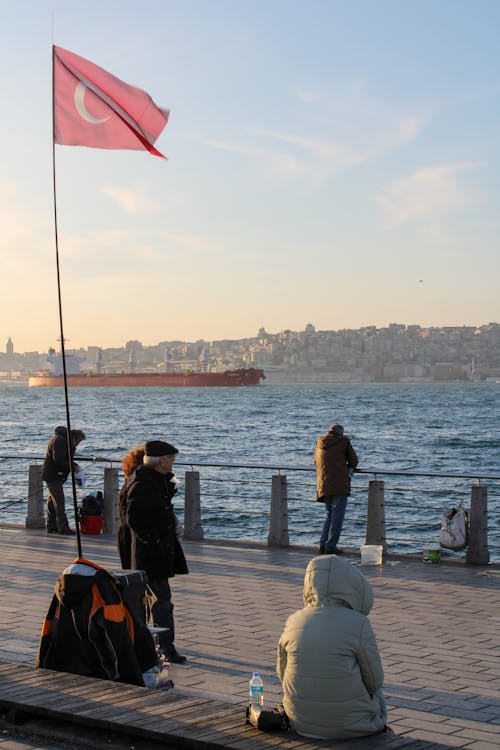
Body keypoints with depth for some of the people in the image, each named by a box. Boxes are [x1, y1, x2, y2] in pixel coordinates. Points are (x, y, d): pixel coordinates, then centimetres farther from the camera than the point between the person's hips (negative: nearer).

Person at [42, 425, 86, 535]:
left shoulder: (65, 441, 15)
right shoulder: (59, 440, -18)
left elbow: (66, 459, 21)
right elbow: (58, 460, -25)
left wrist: (75, 466, 4)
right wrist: (72, 467, -18)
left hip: (53, 475, 11)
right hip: (52, 475, -11)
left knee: (52, 501, 14)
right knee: (59, 501, -10)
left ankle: (51, 526, 20)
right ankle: (63, 527, -10)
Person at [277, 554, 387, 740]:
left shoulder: (293, 622, -5)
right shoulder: (358, 624, -17)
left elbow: (282, 672, 7)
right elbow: (374, 681, -8)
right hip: (348, 724, -4)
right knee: (375, 693, 30)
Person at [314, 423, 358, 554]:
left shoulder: (319, 444, 18)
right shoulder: (344, 441, 2)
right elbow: (353, 461, 7)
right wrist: (348, 468, 27)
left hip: (323, 486, 6)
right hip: (339, 485, -6)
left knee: (330, 515, 17)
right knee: (337, 516, -2)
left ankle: (323, 545, 9)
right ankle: (331, 546, -7)